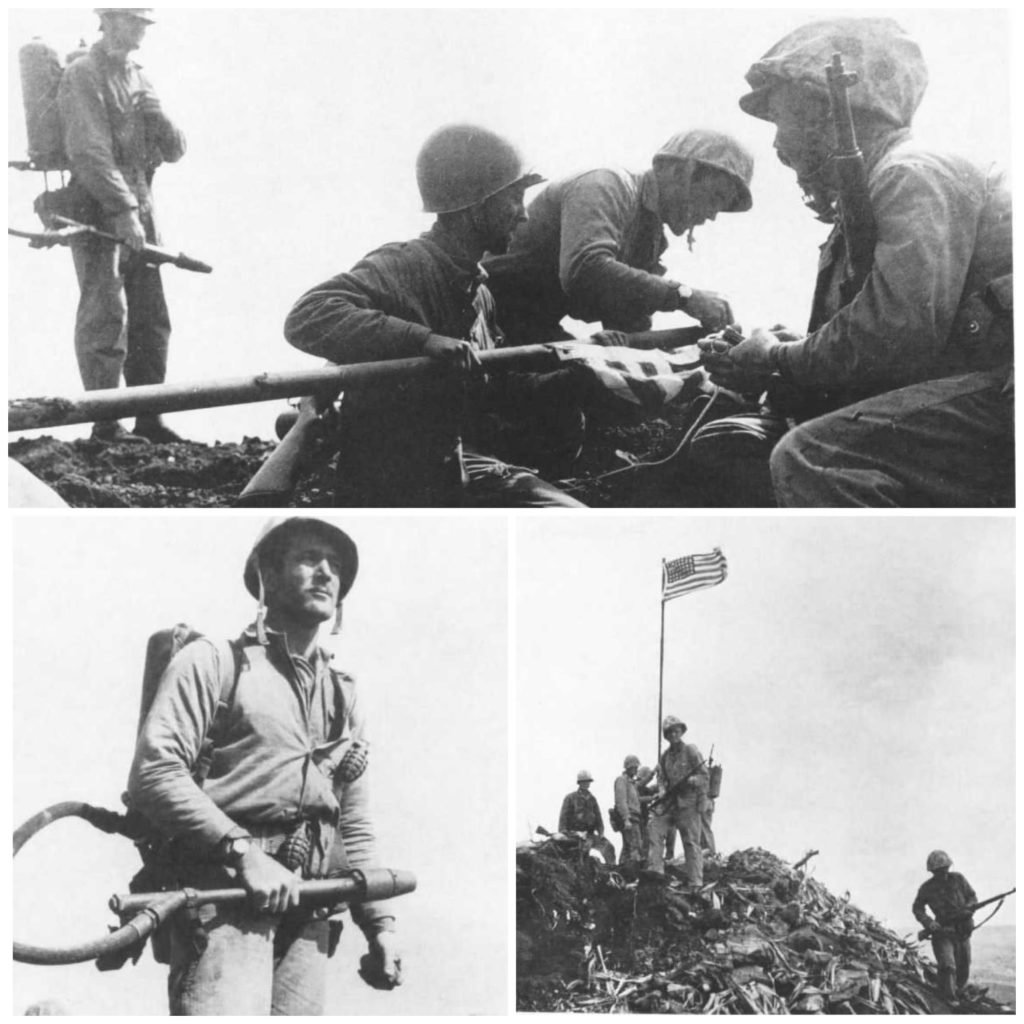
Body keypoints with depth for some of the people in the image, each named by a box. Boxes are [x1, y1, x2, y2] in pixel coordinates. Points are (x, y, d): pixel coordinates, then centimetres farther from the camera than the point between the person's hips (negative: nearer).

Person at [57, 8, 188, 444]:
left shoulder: (138, 78, 18)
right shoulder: (83, 76, -5)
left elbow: (175, 151, 16)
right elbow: (89, 152, -16)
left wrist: (157, 117, -4)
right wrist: (122, 210, -24)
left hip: (139, 212, 8)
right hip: (98, 213, -8)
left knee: (152, 322, 7)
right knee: (105, 319, -9)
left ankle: (149, 420, 13)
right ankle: (105, 423, -7)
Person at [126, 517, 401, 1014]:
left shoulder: (343, 696, 23)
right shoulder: (214, 661, 5)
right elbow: (154, 772, -8)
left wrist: (379, 922, 16)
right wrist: (244, 853, -16)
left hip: (308, 911, 6)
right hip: (224, 896, -6)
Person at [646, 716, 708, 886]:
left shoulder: (690, 751, -2)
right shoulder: (664, 756, 14)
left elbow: (704, 776, -4)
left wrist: (690, 781, -23)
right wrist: (662, 791, -2)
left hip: (688, 803, -5)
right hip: (669, 802, 5)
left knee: (691, 843, -5)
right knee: (655, 827, -15)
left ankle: (695, 883, -5)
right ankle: (655, 868, -18)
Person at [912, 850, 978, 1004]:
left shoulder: (958, 879, -4)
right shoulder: (927, 889, -8)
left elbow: (972, 896, 6)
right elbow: (917, 908, 4)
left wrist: (968, 909, -16)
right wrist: (928, 923, -13)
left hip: (963, 932, 3)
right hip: (943, 932, -3)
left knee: (963, 973, 12)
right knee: (948, 967, -20)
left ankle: (958, 993, 35)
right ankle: (950, 1000, -11)